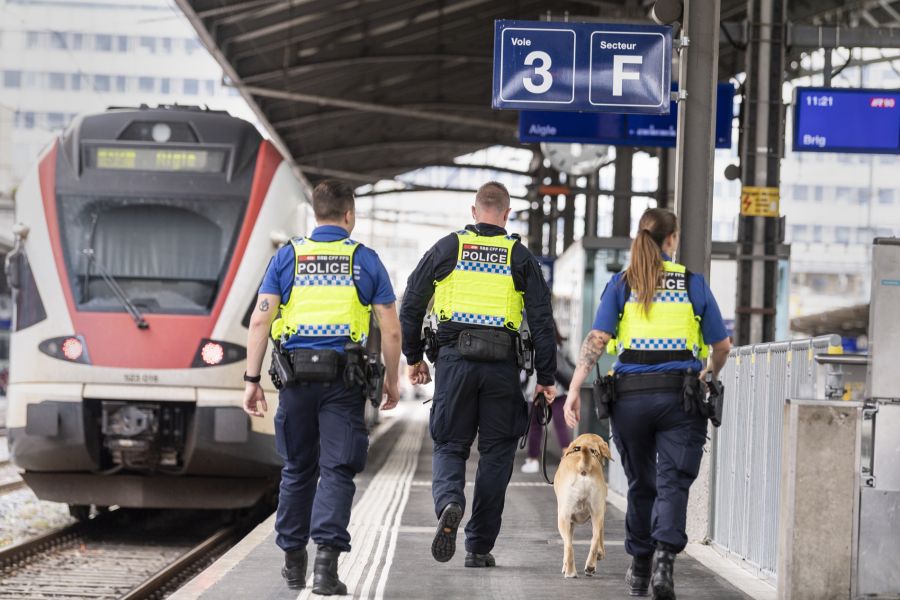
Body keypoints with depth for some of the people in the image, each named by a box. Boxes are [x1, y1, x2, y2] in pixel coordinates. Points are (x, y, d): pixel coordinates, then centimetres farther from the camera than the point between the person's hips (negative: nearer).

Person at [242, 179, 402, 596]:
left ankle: (293, 561, 22)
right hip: (344, 376, -2)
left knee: (297, 468, 15)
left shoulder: (287, 257, 7)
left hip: (296, 374, 2)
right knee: (337, 470, -1)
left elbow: (260, 320, 0)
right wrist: (392, 381, 14)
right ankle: (327, 558, -16)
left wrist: (252, 379, 3)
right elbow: (390, 330, 2)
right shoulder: (365, 260, 4)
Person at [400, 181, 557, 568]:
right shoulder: (520, 257, 5)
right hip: (501, 363, 0)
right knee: (496, 453, 9)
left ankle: (449, 502, -23)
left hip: (455, 360, 0)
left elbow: (411, 306, 8)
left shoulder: (447, 249, 7)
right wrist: (546, 377, 7)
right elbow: (542, 321, 2)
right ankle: (479, 547, 9)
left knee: (450, 445, 9)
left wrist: (414, 357, 19)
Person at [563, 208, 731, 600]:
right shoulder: (693, 283, 6)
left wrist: (574, 388, -7)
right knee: (673, 482, -4)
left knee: (641, 484, 16)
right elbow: (722, 345, 9)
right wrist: (710, 373, 30)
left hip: (630, 395, 2)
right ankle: (664, 557, -27)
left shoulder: (621, 284, 6)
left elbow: (597, 339, -6)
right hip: (680, 395, -2)